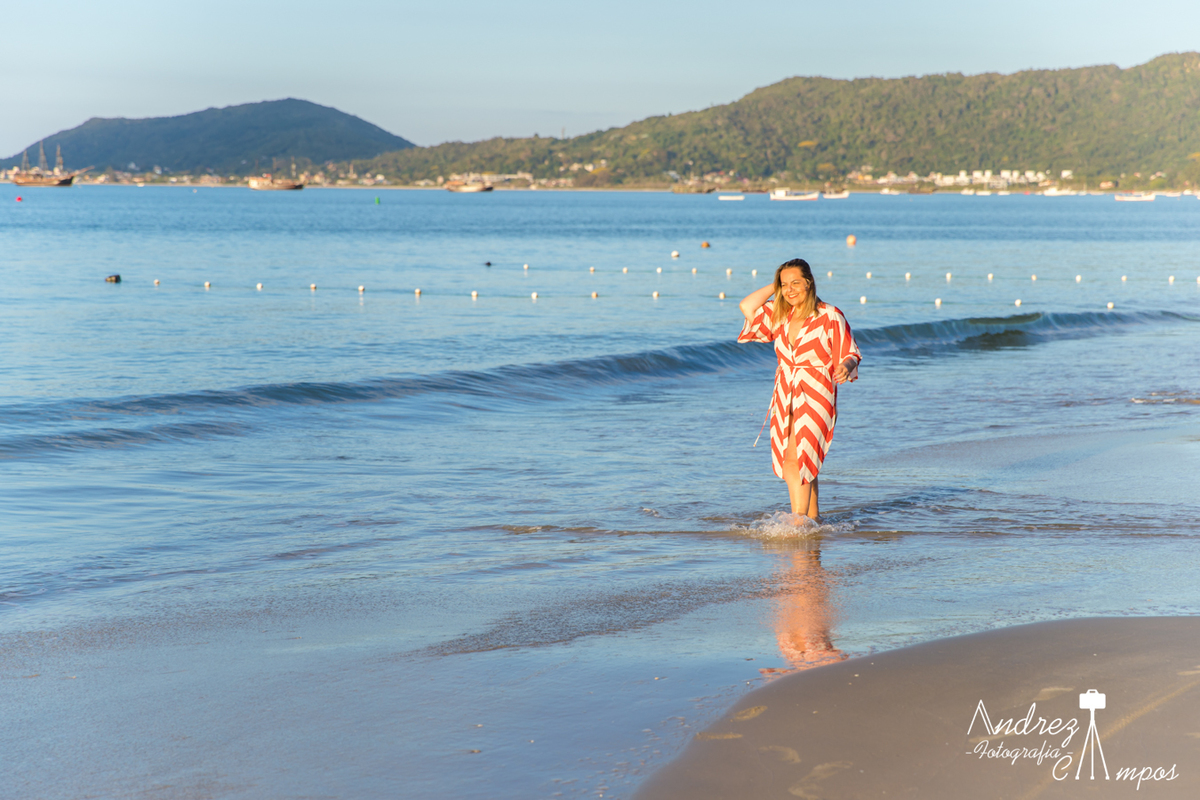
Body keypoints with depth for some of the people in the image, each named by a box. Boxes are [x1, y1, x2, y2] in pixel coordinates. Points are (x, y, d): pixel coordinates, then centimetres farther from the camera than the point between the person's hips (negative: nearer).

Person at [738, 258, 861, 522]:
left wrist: (845, 367, -27)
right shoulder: (779, 315, 9)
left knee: (796, 461, -15)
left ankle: (798, 522, -13)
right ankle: (813, 516, 23)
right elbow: (747, 307, 2)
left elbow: (850, 355, -4)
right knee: (791, 463, 9)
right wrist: (775, 286, 4)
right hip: (785, 398, 6)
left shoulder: (830, 317, -8)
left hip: (815, 398, -6)